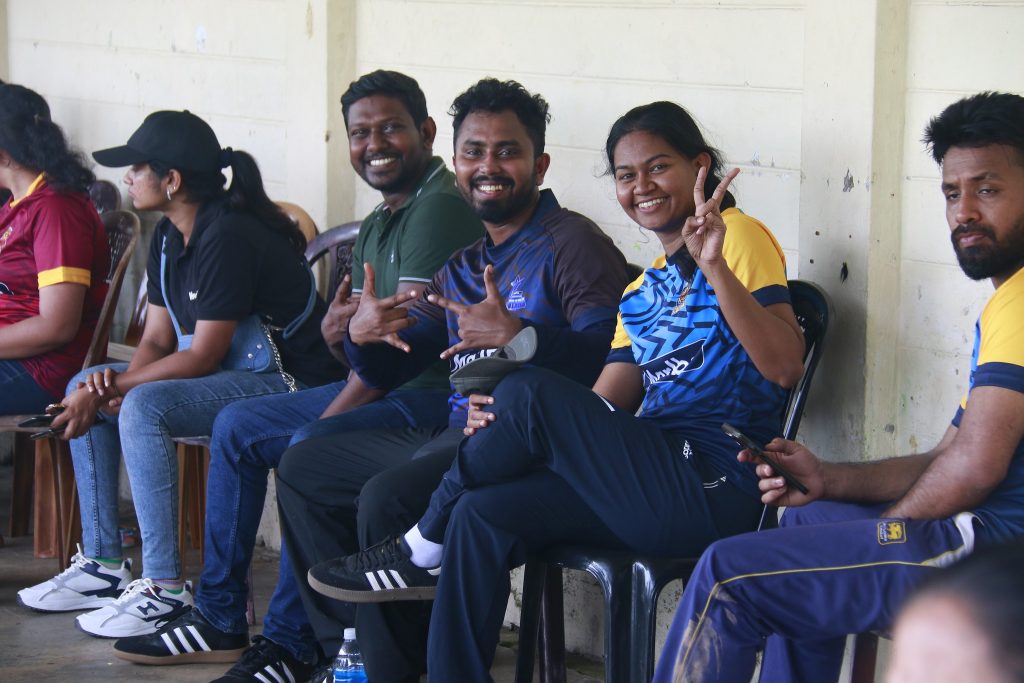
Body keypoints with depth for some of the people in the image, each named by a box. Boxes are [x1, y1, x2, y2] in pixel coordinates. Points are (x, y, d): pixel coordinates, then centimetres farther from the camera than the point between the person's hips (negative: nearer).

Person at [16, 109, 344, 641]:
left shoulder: (228, 238, -22)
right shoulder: (169, 238, 8)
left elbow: (202, 357, -22)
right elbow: (156, 341, 8)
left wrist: (111, 391, -18)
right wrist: (112, 384, -13)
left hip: (287, 382, -10)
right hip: (236, 374, 10)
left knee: (144, 408, -30)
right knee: (84, 390, 7)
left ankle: (164, 588, -24)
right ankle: (103, 564, 9)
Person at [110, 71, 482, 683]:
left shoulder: (440, 208, -14)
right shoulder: (379, 224, 18)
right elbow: (363, 351, 15)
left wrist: (331, 416, -12)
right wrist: (336, 334, -8)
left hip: (436, 395, -11)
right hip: (382, 387, 11)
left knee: (312, 446, -32)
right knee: (237, 427, 10)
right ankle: (219, 620, 12)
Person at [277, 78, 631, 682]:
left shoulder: (570, 243, -6)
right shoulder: (462, 263, 22)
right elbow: (389, 373, 24)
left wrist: (518, 335, -31)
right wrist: (364, 334, 2)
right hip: (456, 432, 10)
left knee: (386, 499, -31)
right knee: (304, 467, 14)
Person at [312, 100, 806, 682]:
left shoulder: (740, 235, 0)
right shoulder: (642, 294, 24)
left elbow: (784, 366, -15)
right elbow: (603, 406, 13)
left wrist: (715, 268, -27)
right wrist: (504, 430, -5)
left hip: (715, 492, -8)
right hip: (659, 488, 8)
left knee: (528, 392, -21)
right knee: (481, 515, -12)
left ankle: (424, 548, -1)